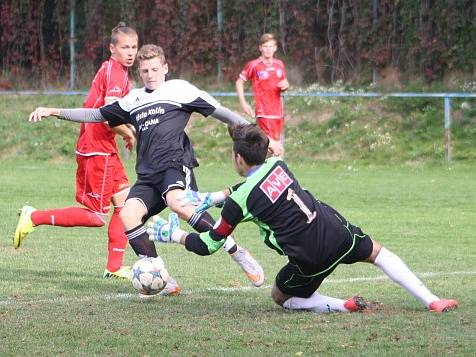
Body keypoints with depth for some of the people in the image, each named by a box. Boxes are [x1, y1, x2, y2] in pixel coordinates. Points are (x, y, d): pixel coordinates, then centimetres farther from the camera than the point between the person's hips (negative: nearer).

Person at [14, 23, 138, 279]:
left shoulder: (111, 70, 15)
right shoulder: (115, 72, -15)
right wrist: (129, 135, -7)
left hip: (105, 150, 10)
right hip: (97, 150, -10)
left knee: (125, 203, 8)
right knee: (97, 217, -6)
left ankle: (115, 267, 9)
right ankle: (34, 217, 2)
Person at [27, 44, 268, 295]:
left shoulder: (179, 90, 9)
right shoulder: (133, 100, 24)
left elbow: (219, 112, 7)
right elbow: (97, 115, 30)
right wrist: (54, 112, 23)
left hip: (175, 163, -6)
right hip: (148, 175, 6)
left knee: (178, 203, -36)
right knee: (128, 214, -22)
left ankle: (236, 252, -27)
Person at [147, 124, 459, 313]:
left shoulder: (237, 202, -5)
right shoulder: (277, 164, 9)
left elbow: (209, 244, 5)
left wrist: (173, 234, 21)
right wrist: (209, 198, 30)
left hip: (310, 258, -4)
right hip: (335, 230, 4)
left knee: (282, 297, 22)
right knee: (377, 253, 30)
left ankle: (342, 306, -1)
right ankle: (431, 300, 18)